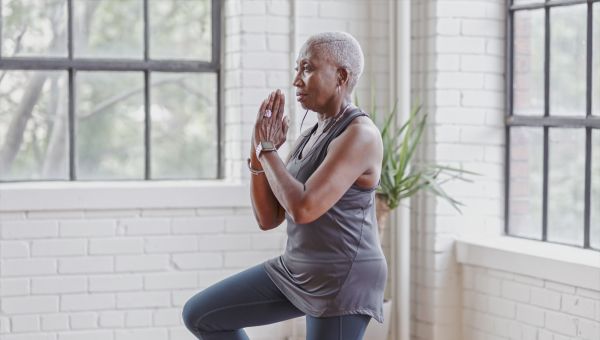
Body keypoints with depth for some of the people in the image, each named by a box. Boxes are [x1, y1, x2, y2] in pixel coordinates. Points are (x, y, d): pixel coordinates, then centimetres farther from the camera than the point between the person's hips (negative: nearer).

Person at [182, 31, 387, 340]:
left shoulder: (359, 135, -19)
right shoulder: (308, 140, 11)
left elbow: (303, 209, -27)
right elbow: (267, 219, 9)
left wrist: (267, 149, -13)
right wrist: (260, 151, -4)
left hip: (342, 282, -9)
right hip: (301, 273, 9)